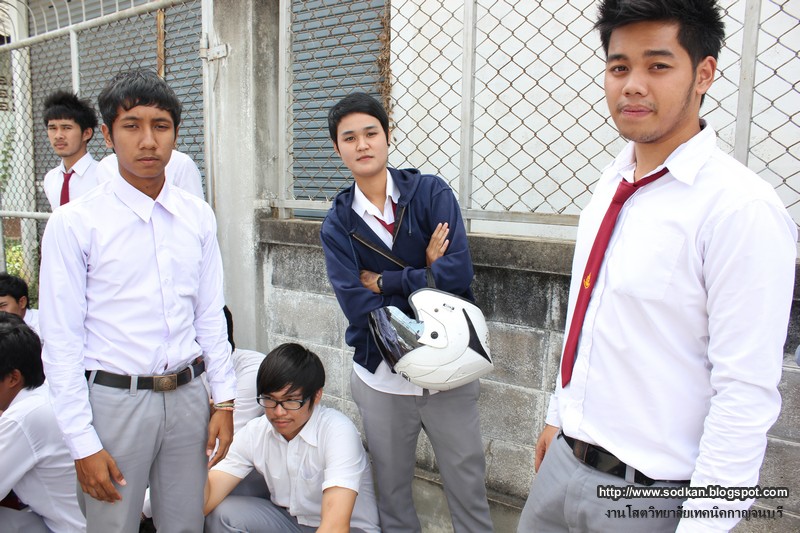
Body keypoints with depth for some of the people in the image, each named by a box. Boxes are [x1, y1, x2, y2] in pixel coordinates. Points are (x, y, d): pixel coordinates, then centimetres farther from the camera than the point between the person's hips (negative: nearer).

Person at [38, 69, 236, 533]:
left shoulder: (198, 217, 2)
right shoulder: (74, 224, -9)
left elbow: (211, 316, 7)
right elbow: (62, 340, -8)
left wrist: (225, 400, 4)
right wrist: (83, 443, -8)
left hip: (187, 395, 4)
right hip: (115, 400, -3)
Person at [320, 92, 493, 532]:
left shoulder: (431, 193, -5)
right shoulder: (338, 224, -1)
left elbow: (459, 273, -18)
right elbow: (358, 308, -13)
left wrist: (384, 282, -11)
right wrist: (425, 274, -14)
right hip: (381, 379, 1)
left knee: (469, 494, 11)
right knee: (392, 495, 18)